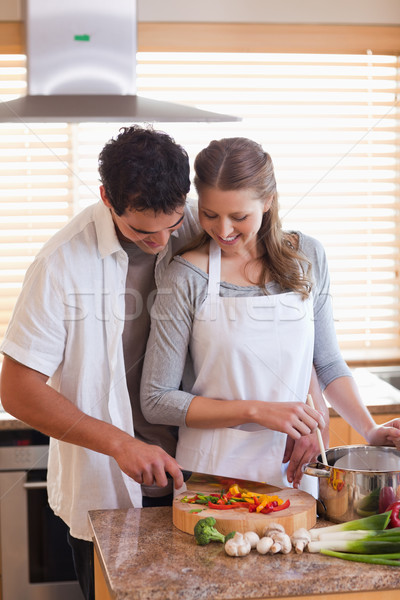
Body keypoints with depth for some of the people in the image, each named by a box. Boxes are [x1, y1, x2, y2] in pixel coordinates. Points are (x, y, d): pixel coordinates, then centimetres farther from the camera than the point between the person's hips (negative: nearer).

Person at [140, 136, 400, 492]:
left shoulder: (307, 257, 0)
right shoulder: (188, 278, -12)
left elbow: (328, 362, 10)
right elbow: (157, 401, -10)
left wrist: (370, 430, -3)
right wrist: (257, 411, -16)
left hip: (292, 466, 3)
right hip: (214, 472, -3)